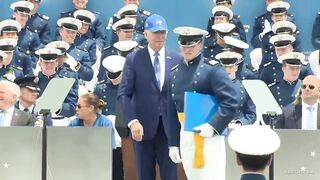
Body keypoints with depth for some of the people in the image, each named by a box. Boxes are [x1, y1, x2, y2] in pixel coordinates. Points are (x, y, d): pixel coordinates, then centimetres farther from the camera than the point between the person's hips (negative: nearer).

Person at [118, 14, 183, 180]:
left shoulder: (177, 60, 6)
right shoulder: (133, 59, 0)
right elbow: (124, 93, -3)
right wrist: (132, 121, -15)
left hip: (170, 127, 1)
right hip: (143, 126, -1)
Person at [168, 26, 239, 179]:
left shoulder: (212, 69, -8)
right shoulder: (174, 73, 10)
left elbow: (232, 101, -16)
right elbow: (172, 112, 14)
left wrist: (213, 126, -21)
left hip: (208, 136, -6)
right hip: (185, 137, 6)